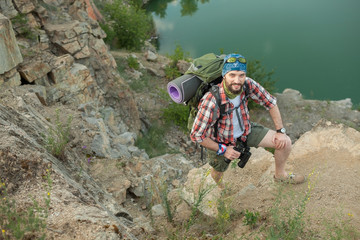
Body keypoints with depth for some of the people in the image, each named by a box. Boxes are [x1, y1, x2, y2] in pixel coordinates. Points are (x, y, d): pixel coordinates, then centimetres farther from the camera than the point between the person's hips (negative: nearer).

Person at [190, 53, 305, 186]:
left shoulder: (248, 84, -25)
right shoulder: (211, 101, -39)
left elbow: (270, 102, -7)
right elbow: (196, 135, -29)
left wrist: (281, 131, -9)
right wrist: (223, 150, -21)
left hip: (246, 130, 4)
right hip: (221, 142, -3)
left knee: (285, 142, -5)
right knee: (217, 175, 18)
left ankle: (280, 175, 25)